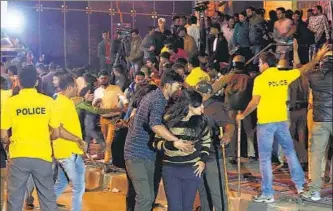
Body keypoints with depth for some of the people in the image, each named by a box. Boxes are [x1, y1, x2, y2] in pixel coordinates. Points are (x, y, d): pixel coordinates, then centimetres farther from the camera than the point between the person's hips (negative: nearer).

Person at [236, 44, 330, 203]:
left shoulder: (260, 79, -10)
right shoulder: (285, 75, 3)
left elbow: (254, 102, -14)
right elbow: (304, 70, 18)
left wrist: (243, 115, 0)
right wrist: (317, 57, 32)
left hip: (265, 122, -5)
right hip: (282, 121, 5)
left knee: (265, 158, 1)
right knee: (290, 152, 20)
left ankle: (268, 194, 3)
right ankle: (300, 185, 25)